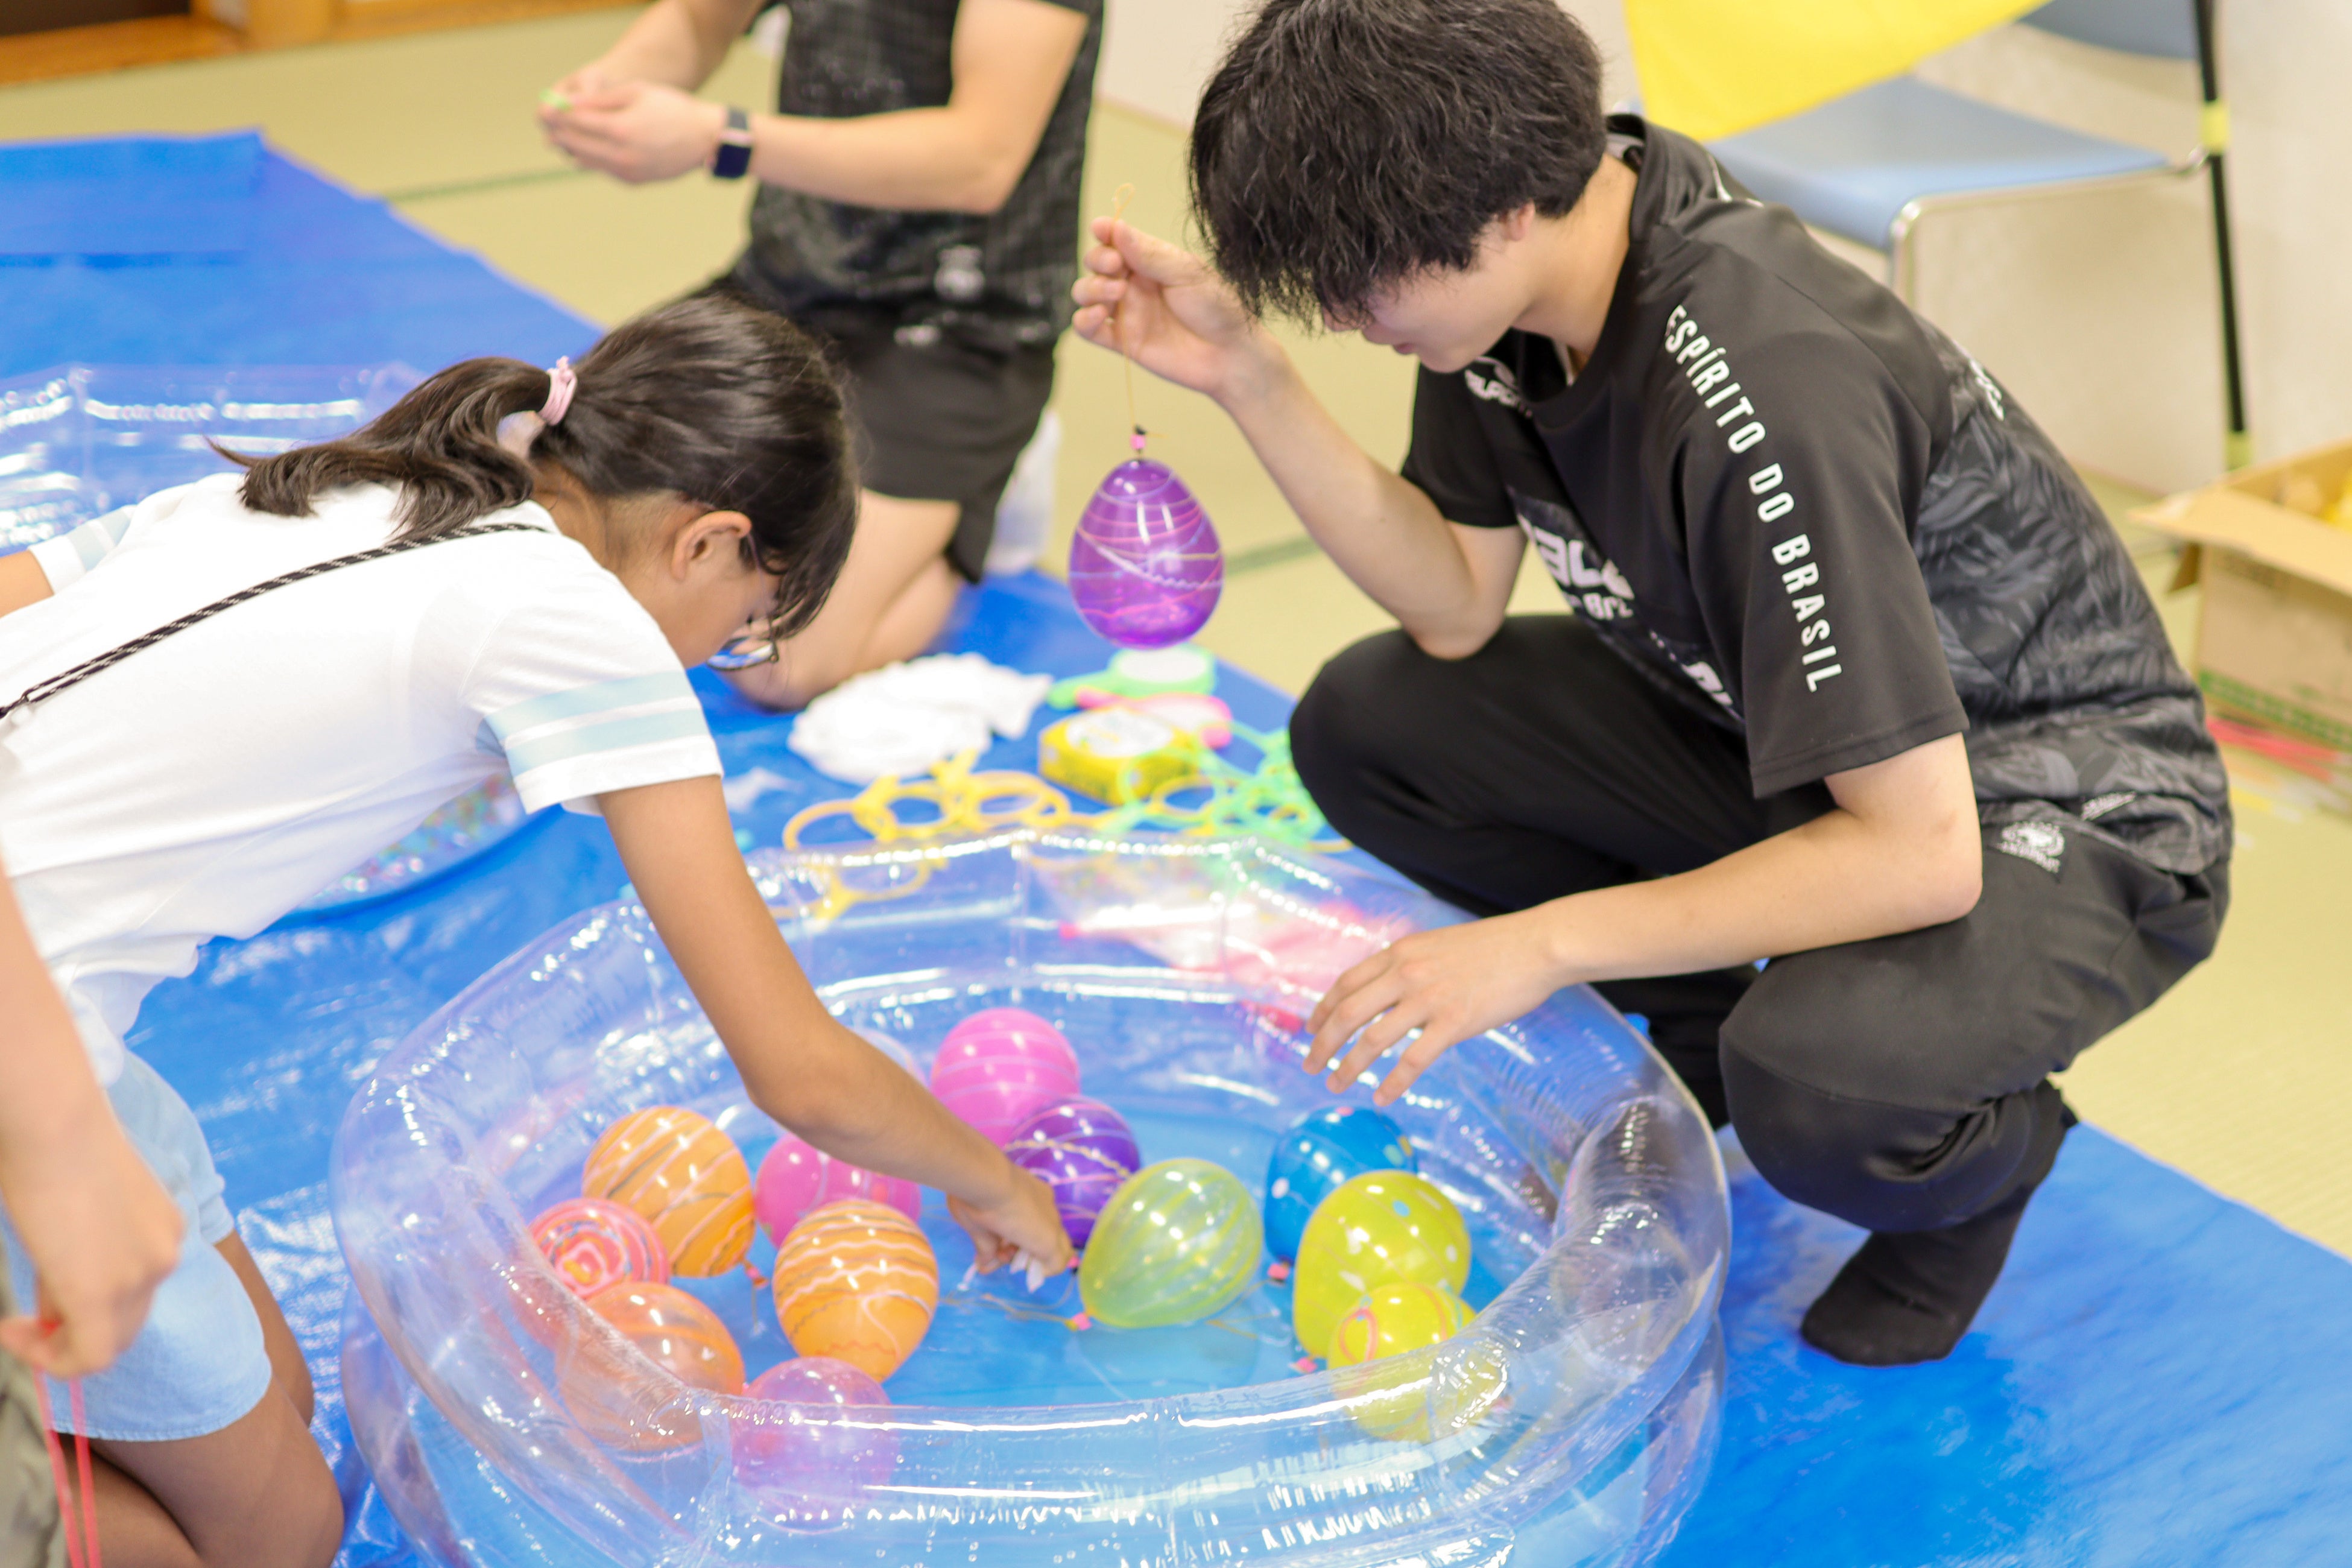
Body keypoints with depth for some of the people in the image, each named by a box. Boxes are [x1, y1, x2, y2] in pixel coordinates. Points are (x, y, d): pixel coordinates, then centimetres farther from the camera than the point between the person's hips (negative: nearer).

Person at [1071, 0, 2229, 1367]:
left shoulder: (1764, 393, -36)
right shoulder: (1515, 267, -12)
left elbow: (1921, 853, -34)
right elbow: (1457, 609, -2)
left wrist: (1540, 944, -31)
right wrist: (1246, 375, -14)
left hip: (2070, 810, -7)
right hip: (1774, 727, 8)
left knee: (1813, 1082, -37)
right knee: (1366, 726, -5)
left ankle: (1993, 1142, 2)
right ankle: (1716, 1054, 11)